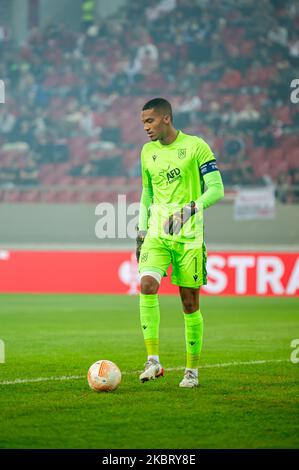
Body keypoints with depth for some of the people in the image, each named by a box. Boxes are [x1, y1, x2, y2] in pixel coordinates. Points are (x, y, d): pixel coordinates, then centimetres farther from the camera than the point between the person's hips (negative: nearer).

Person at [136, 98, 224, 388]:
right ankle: (153, 360, -20)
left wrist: (192, 207, -23)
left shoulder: (195, 146, -4)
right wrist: (141, 229, 15)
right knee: (147, 285, -21)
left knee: (190, 302, 1)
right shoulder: (147, 152, 12)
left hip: (189, 236, -3)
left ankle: (192, 370, 14)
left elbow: (216, 189, -7)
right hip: (157, 234, 3)